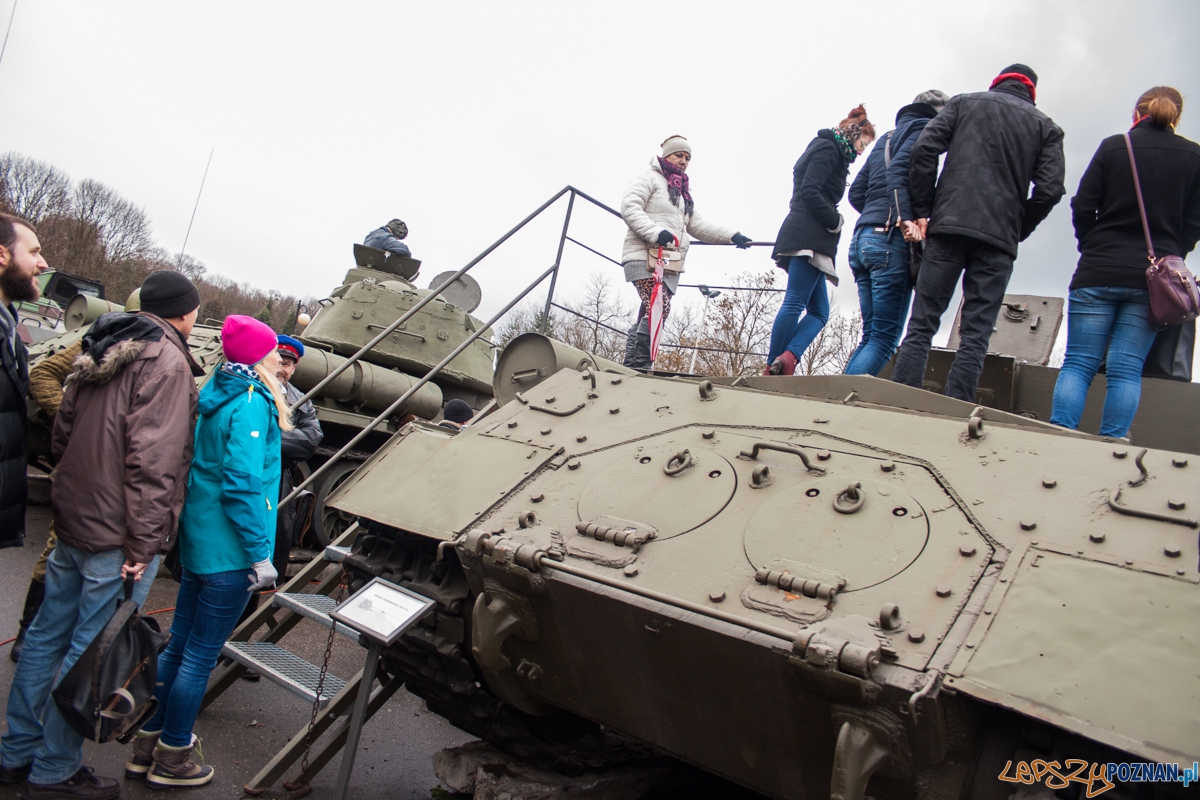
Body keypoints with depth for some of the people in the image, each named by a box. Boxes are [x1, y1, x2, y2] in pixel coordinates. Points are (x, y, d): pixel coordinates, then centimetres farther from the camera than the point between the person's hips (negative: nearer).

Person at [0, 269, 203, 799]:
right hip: (119, 536, -9)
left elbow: (62, 434, 18)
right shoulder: (166, 362, -15)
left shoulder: (101, 351, 12)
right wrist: (143, 543, -20)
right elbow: (152, 460, -23)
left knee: (48, 634, 18)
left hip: (71, 521, 9)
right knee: (91, 652, 3)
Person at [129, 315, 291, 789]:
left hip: (199, 540, 9)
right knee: (201, 655, 5)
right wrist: (260, 554, -21)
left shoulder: (218, 395, 10)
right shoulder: (251, 405, -19)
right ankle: (172, 759, 19)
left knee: (180, 645, 19)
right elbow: (243, 486, -24)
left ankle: (147, 746, 32)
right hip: (229, 553, -9)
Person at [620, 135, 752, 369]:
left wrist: (732, 236, 17)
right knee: (659, 308, -23)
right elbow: (629, 207, -10)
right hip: (645, 257, -8)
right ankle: (640, 364, -25)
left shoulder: (683, 193, 30)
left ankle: (630, 365, 1)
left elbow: (698, 226, 27)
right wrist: (655, 232, -23)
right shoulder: (650, 178, 4)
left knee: (649, 313, 2)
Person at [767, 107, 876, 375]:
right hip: (809, 238, -9)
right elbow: (809, 191, -14)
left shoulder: (824, 148, 30)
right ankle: (773, 368, -20)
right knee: (794, 303, -15)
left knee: (819, 311, 3)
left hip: (806, 239, 9)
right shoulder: (828, 148, 1)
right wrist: (834, 221, -8)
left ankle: (787, 358, -18)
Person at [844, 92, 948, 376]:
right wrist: (905, 217, -25)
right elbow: (898, 171, -15)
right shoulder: (924, 130, 4)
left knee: (871, 336, 9)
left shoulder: (886, 139, 28)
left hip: (862, 238, 8)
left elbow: (856, 193, 23)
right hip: (891, 240, -8)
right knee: (885, 339, -9)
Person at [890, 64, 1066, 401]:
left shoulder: (964, 103, 17)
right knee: (975, 337, 0)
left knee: (921, 326, 0)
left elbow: (924, 149, 1)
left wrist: (922, 211, 4)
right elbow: (1050, 189, 1)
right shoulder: (1045, 126, 16)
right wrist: (1017, 232, 12)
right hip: (998, 239, 0)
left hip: (948, 227, 0)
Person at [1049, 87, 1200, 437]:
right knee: (1127, 369, 0)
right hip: (1151, 280, 1)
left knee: (1079, 362, -1)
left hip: (1099, 273, -1)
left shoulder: (1113, 146, 3)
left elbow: (1082, 206, -1)